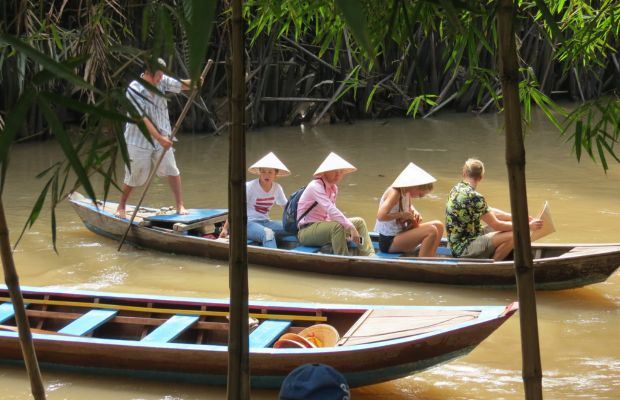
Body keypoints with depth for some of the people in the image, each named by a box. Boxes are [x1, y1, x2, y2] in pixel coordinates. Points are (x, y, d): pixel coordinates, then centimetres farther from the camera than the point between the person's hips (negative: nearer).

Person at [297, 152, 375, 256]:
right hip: (306, 231, -9)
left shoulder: (333, 188, 9)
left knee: (359, 222, 0)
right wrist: (351, 227, -35)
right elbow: (330, 209, -31)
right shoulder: (315, 186, -19)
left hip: (323, 225, 9)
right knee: (337, 226, -35)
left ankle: (370, 256, -14)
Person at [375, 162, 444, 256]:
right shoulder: (395, 193, -20)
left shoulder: (406, 192, 6)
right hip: (388, 242, -10)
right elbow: (381, 216, -33)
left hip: (401, 233, 10)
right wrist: (403, 214, -22)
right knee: (431, 231, -23)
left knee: (438, 225, 5)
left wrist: (414, 212, 6)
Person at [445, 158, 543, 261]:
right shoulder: (473, 196, -21)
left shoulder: (457, 189, 7)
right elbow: (496, 225, -17)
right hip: (463, 249, -10)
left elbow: (489, 212, 14)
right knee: (512, 235, -18)